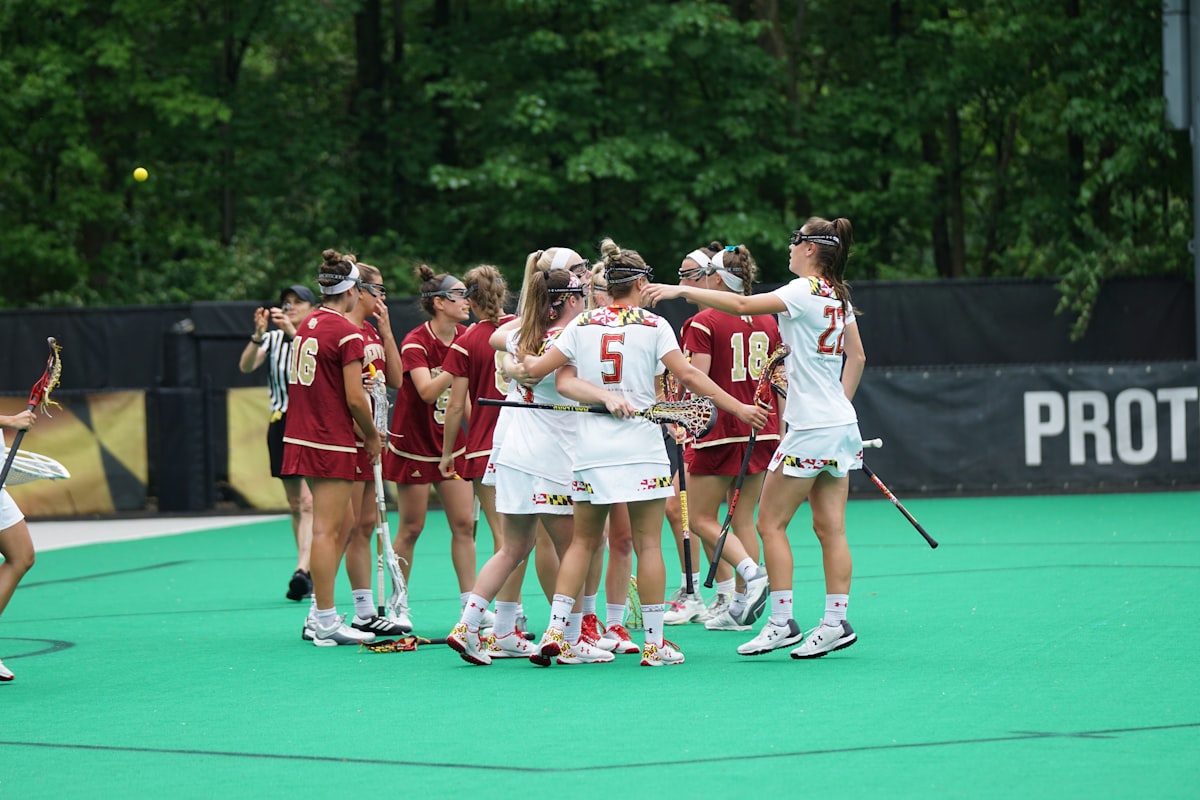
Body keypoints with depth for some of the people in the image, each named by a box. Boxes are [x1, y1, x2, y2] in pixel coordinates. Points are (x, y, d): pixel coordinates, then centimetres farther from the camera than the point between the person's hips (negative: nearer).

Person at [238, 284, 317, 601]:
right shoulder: (273, 339, 10)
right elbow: (246, 366, -5)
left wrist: (292, 332, -34)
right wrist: (258, 334, -22)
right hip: (281, 423, 5)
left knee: (308, 501, -16)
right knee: (295, 504, 10)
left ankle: (302, 571, -25)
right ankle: (310, 573, 17)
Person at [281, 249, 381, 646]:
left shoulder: (307, 325, 10)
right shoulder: (347, 333, -14)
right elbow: (355, 399, -16)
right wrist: (372, 436, 0)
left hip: (301, 436, 8)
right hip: (332, 442, -8)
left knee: (331, 528, 16)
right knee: (326, 530, -4)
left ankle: (323, 615, 18)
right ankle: (326, 623, -1)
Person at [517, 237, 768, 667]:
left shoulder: (582, 324, 5)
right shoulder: (653, 325, -3)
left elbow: (537, 369, 4)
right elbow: (688, 376, -8)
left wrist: (524, 358, 27)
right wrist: (738, 408, -4)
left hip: (591, 450, 3)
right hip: (641, 449, -3)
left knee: (583, 541, 11)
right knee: (649, 544, 1)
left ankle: (554, 631, 3)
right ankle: (654, 643, 1)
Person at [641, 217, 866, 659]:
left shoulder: (806, 290, -14)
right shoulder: (839, 296, 11)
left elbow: (742, 304, -22)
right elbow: (857, 357, 21)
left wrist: (681, 290, -20)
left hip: (810, 430, -8)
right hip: (841, 424, 8)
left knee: (770, 522, -1)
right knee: (830, 527, 6)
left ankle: (781, 622, -3)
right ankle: (835, 622, 4)